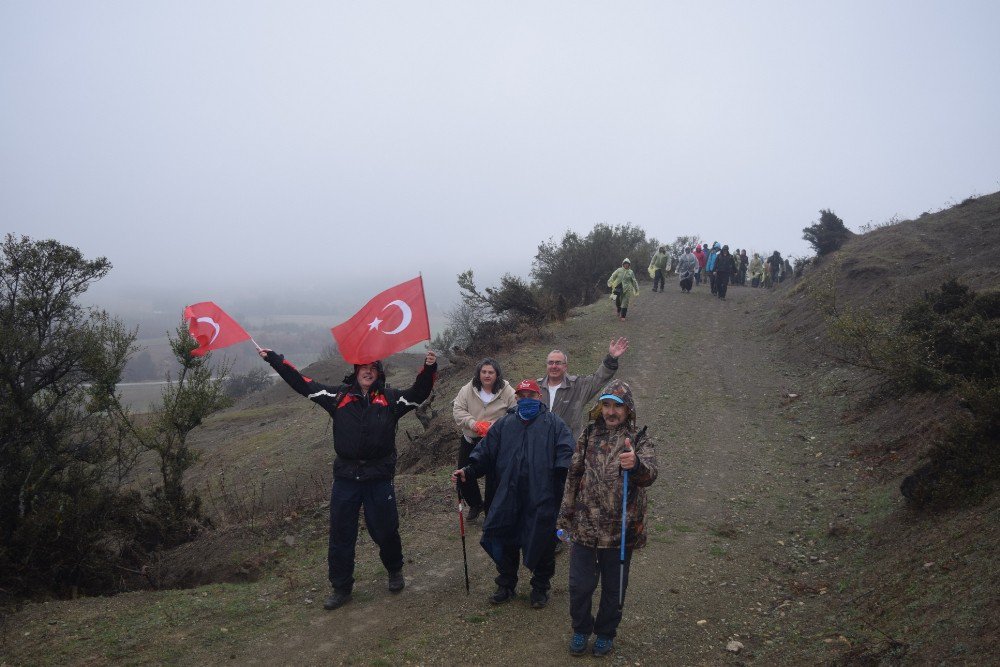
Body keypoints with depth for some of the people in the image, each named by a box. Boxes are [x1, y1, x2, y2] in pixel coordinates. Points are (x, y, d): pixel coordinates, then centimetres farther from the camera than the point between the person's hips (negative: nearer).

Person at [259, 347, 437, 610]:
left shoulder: (390, 398, 4)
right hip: (345, 477, 1)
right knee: (341, 534, 7)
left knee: (385, 530, 10)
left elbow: (419, 394, -7)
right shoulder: (339, 395, 5)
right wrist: (274, 359, 2)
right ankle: (341, 588, 22)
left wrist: (429, 369, -25)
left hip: (379, 478, -1)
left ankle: (395, 571, 38)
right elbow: (303, 384, 5)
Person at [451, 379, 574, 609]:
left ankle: (540, 588, 29)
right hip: (508, 498, 3)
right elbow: (485, 452, 9)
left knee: (542, 544, 8)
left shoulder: (554, 424, 0)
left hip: (542, 499, -3)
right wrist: (468, 472, -5)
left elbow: (566, 455, -10)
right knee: (504, 542, 11)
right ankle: (506, 585, 31)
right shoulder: (504, 424, 11)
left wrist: (566, 478, -25)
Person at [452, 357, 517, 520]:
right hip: (470, 441, 2)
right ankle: (475, 504, 37)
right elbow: (457, 410, -6)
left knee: (494, 480, 6)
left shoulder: (507, 392, -10)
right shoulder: (468, 390, -4)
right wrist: (474, 424, -22)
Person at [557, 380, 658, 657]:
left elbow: (649, 474, -26)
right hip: (584, 527, 2)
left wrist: (636, 464, -50)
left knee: (614, 587, 13)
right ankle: (581, 629, 33)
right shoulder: (588, 436, 2)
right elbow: (573, 476, 10)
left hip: (620, 531, -2)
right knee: (580, 585, 8)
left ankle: (605, 633, 35)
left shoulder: (639, 442, -7)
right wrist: (565, 517, 11)